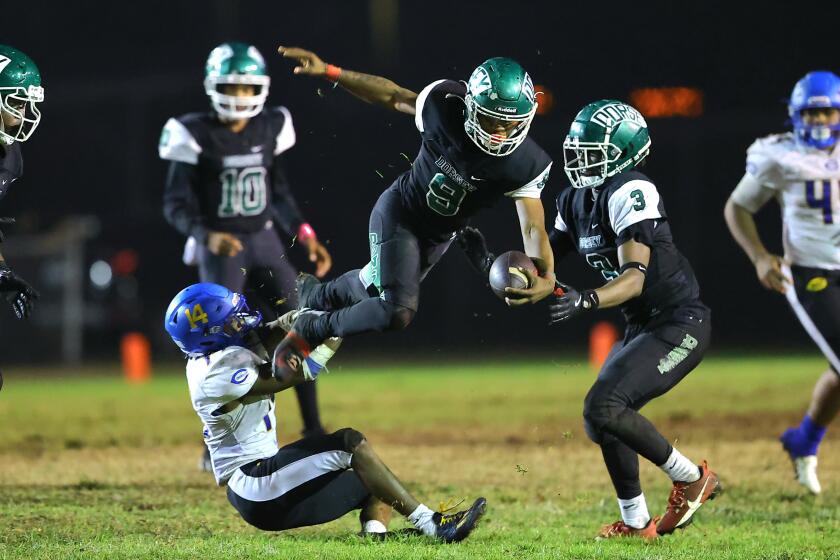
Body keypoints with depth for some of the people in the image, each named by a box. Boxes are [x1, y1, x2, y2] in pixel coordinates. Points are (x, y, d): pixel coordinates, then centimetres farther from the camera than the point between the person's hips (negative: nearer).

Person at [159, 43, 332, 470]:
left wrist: (305, 235, 1)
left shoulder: (270, 129, 3)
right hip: (220, 248, -5)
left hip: (265, 242, 5)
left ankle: (313, 431, 8)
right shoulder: (196, 136, -12)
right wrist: (208, 235, -28)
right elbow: (175, 205, -11)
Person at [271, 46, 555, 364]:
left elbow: (534, 228, -26)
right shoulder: (445, 104, -29)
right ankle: (312, 331, 5)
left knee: (375, 287, 27)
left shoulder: (526, 165, -27)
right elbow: (393, 96, -12)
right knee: (398, 311, -19)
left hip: (440, 235, 4)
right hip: (400, 213, -4)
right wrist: (328, 72, -13)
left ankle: (315, 295, 60)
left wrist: (545, 275, -45)